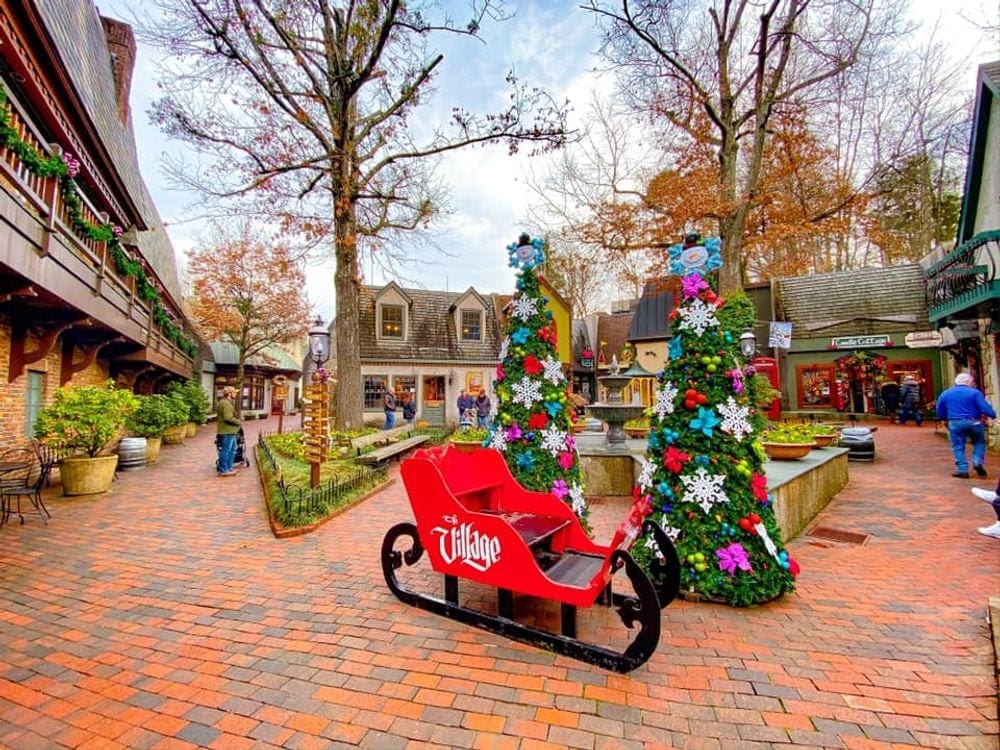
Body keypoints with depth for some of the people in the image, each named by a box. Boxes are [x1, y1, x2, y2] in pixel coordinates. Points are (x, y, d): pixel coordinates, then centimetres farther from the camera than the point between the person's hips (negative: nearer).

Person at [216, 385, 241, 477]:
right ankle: (223, 470, 6)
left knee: (232, 450, 18)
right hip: (227, 432, -11)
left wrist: (236, 421, 9)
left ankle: (229, 468, 27)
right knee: (225, 451, -2)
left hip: (230, 431, 11)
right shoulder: (225, 403, -18)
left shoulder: (228, 403, 16)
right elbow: (228, 418, -24)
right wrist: (238, 421, -10)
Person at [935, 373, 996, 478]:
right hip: (973, 422, -1)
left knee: (958, 447, 8)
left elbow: (940, 413, 8)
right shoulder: (974, 392, -4)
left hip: (955, 423, 1)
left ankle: (962, 470, 6)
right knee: (979, 442, 22)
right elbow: (985, 408, -10)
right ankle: (978, 462, 6)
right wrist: (993, 415, 8)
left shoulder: (945, 393, 4)